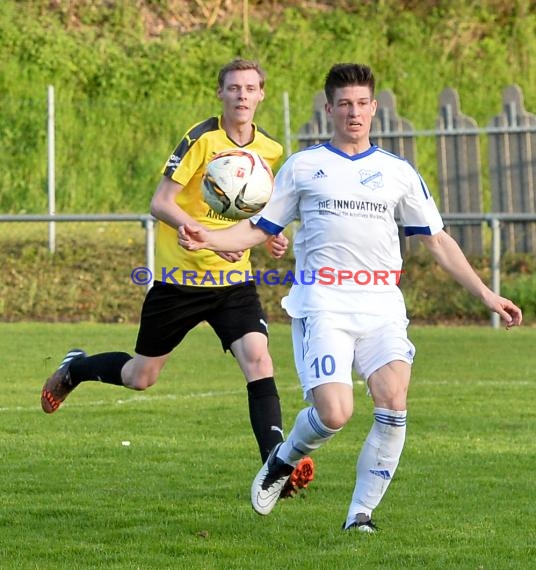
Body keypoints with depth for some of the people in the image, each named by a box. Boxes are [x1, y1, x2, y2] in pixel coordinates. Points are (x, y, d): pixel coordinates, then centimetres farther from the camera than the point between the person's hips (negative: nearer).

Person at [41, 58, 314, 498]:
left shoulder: (270, 150, 3)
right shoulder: (202, 139, -14)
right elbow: (161, 204, -17)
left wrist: (272, 237, -1)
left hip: (234, 279, 3)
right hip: (181, 276, -3)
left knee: (258, 358, -19)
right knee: (141, 376, 10)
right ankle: (75, 369, 41)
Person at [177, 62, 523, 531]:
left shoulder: (398, 172, 15)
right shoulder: (303, 166, 11)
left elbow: (437, 241, 18)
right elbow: (261, 229, 14)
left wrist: (485, 293, 11)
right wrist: (209, 239, -4)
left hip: (382, 306, 2)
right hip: (322, 304, -2)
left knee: (393, 400, -20)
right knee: (334, 414, -19)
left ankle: (361, 513, -7)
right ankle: (283, 461, 15)